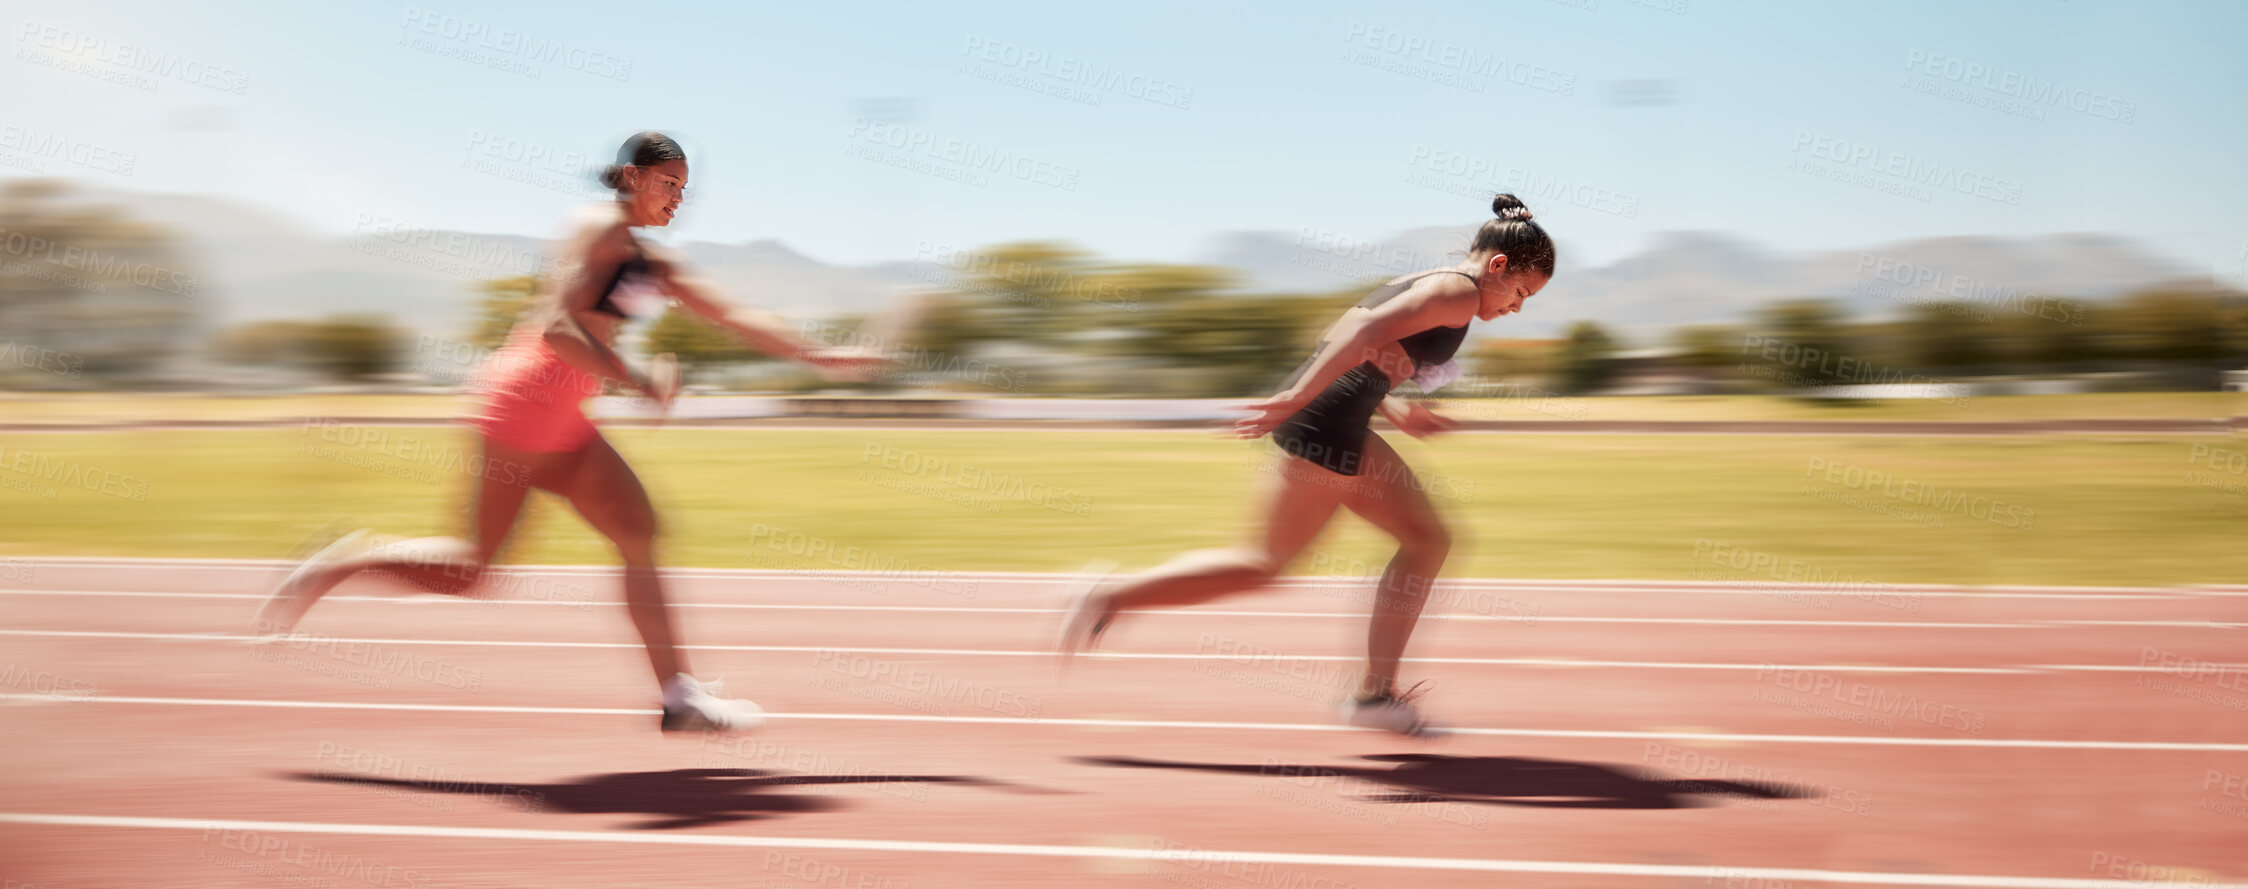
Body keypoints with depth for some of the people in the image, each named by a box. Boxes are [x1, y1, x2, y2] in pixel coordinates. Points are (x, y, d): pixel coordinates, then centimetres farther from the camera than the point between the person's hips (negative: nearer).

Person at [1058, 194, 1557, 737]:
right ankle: (1112, 596, 4)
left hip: (1343, 427, 10)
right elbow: (1369, 329, -22)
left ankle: (1376, 692, 13)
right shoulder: (1459, 292, -8)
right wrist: (1297, 399, -25)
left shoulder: (1423, 284, 22)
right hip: (1326, 423, -10)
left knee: (1428, 538, 13)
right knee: (1267, 561, -2)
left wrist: (1395, 410, 21)